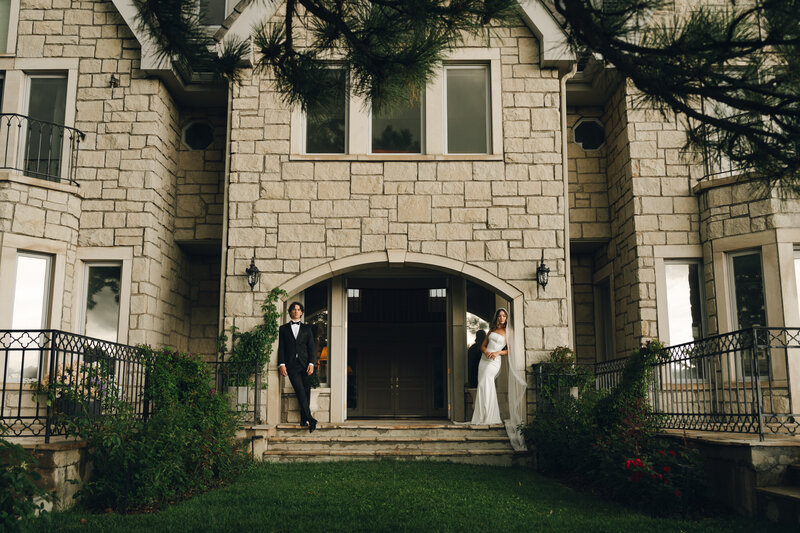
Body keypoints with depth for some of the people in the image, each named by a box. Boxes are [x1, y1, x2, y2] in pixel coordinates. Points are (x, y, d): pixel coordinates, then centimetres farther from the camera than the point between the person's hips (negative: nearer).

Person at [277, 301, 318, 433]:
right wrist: (281, 364, -3)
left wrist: (311, 363, -3)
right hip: (291, 365, -2)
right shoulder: (283, 328, 13)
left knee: (306, 392, 0)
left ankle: (303, 419, 7)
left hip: (305, 364, 2)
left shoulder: (307, 328, 15)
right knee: (300, 392, -12)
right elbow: (281, 348, 8)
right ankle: (310, 419, -14)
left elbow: (312, 347, 9)